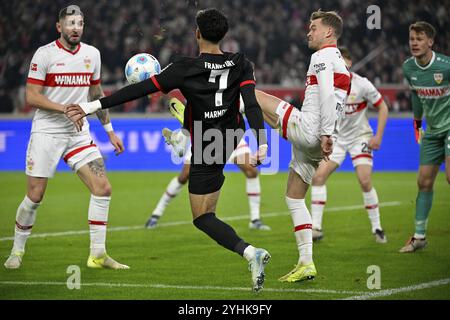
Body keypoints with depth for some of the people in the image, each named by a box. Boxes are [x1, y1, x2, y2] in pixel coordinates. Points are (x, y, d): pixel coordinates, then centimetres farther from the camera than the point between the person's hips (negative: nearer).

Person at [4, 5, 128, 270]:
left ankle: (98, 255, 0)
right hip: (46, 132, -4)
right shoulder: (45, 54, -8)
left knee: (103, 189, -8)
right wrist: (64, 108, -22)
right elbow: (32, 96, -11)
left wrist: (110, 130, 19)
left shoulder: (92, 54, 8)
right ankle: (17, 251, 17)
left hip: (79, 133, 5)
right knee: (35, 196, -3)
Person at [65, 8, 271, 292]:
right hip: (234, 137, 6)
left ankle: (250, 252, -19)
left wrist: (94, 106, -19)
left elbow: (140, 90, -21)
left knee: (202, 218, 1)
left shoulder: (186, 68, -20)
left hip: (206, 150, -6)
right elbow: (252, 105, -21)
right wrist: (262, 145, -26)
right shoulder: (240, 64, -10)